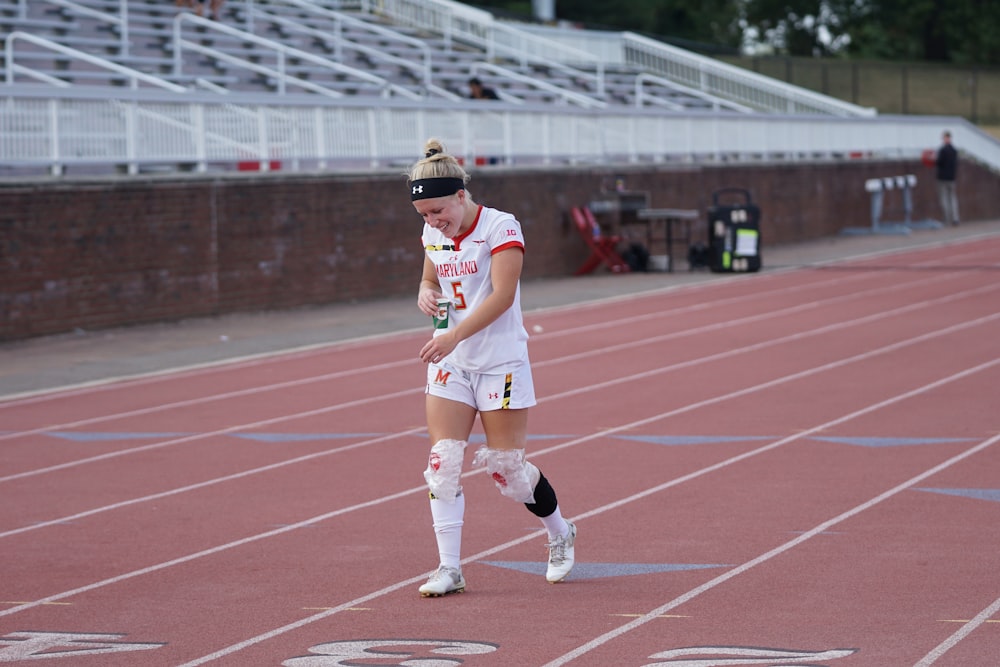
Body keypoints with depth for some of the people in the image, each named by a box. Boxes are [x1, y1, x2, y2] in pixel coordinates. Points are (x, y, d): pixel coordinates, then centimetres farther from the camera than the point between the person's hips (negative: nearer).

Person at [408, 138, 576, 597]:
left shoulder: (500, 227, -15)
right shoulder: (433, 234, 6)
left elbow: (502, 295, -24)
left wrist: (454, 335, -33)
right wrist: (426, 295, -4)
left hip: (500, 362, -6)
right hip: (450, 364, 6)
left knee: (506, 467, 0)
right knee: (443, 460, -7)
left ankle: (560, 535, 27)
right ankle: (449, 568, -3)